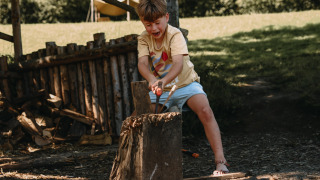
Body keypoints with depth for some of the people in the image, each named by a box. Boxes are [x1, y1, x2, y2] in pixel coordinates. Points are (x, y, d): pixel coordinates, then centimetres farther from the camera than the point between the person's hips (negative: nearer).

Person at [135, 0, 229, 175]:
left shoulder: (175, 35, -18)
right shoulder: (143, 39, -5)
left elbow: (178, 63, -34)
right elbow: (142, 63, -23)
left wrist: (164, 80, -55)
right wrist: (152, 79, -46)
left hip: (185, 83, -4)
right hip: (160, 88, 4)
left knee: (205, 111, -30)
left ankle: (220, 160, -30)